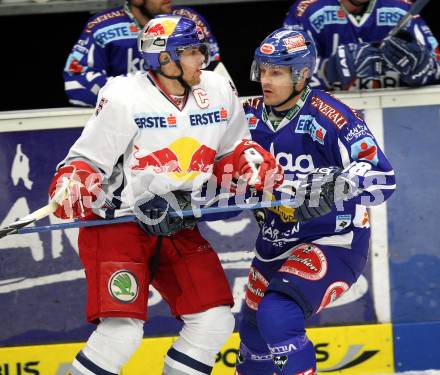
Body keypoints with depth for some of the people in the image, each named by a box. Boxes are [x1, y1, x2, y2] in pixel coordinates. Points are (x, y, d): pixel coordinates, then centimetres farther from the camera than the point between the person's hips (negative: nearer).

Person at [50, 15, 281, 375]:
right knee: (123, 330, -19)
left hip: (178, 227, 7)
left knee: (215, 320, 2)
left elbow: (232, 151, 16)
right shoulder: (125, 100, -17)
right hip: (118, 222, -6)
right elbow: (85, 160, -12)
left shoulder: (218, 92, -1)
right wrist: (72, 190, -31)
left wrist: (263, 171, -2)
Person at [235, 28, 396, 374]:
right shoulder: (252, 116, 1)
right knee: (254, 333, 18)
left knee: (279, 317, -27)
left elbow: (381, 179, -25)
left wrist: (339, 185, -44)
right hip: (276, 244, 8)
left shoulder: (330, 117, -20)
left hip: (333, 242, -8)